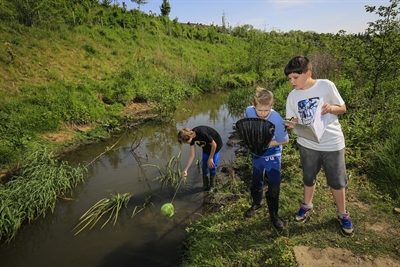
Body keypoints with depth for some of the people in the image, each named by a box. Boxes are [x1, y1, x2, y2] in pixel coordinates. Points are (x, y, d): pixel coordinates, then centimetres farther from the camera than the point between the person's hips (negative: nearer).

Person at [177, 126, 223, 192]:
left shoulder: (202, 134, -40)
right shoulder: (192, 137, -17)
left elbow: (214, 145, -25)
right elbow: (192, 156, -14)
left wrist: (210, 158, -15)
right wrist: (185, 170, -17)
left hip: (215, 145, -6)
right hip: (206, 147, 6)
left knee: (212, 166, -2)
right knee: (204, 166, 7)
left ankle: (212, 187, 17)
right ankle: (206, 186, 24)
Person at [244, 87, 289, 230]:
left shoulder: (276, 119, -32)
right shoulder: (249, 111, -22)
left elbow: (284, 140, -19)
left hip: (272, 155, -3)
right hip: (256, 154, 4)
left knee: (274, 185, 1)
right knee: (256, 181, 21)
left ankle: (273, 213, 23)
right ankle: (257, 202, 46)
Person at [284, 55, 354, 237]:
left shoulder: (326, 85, -11)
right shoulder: (292, 96, -4)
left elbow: (343, 108, -1)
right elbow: (294, 120, 3)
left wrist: (332, 108, -23)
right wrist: (291, 125, -20)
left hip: (332, 143, -2)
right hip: (307, 144, 2)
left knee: (337, 181, 11)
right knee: (309, 178, 19)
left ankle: (343, 214, 35)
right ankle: (307, 206, 44)